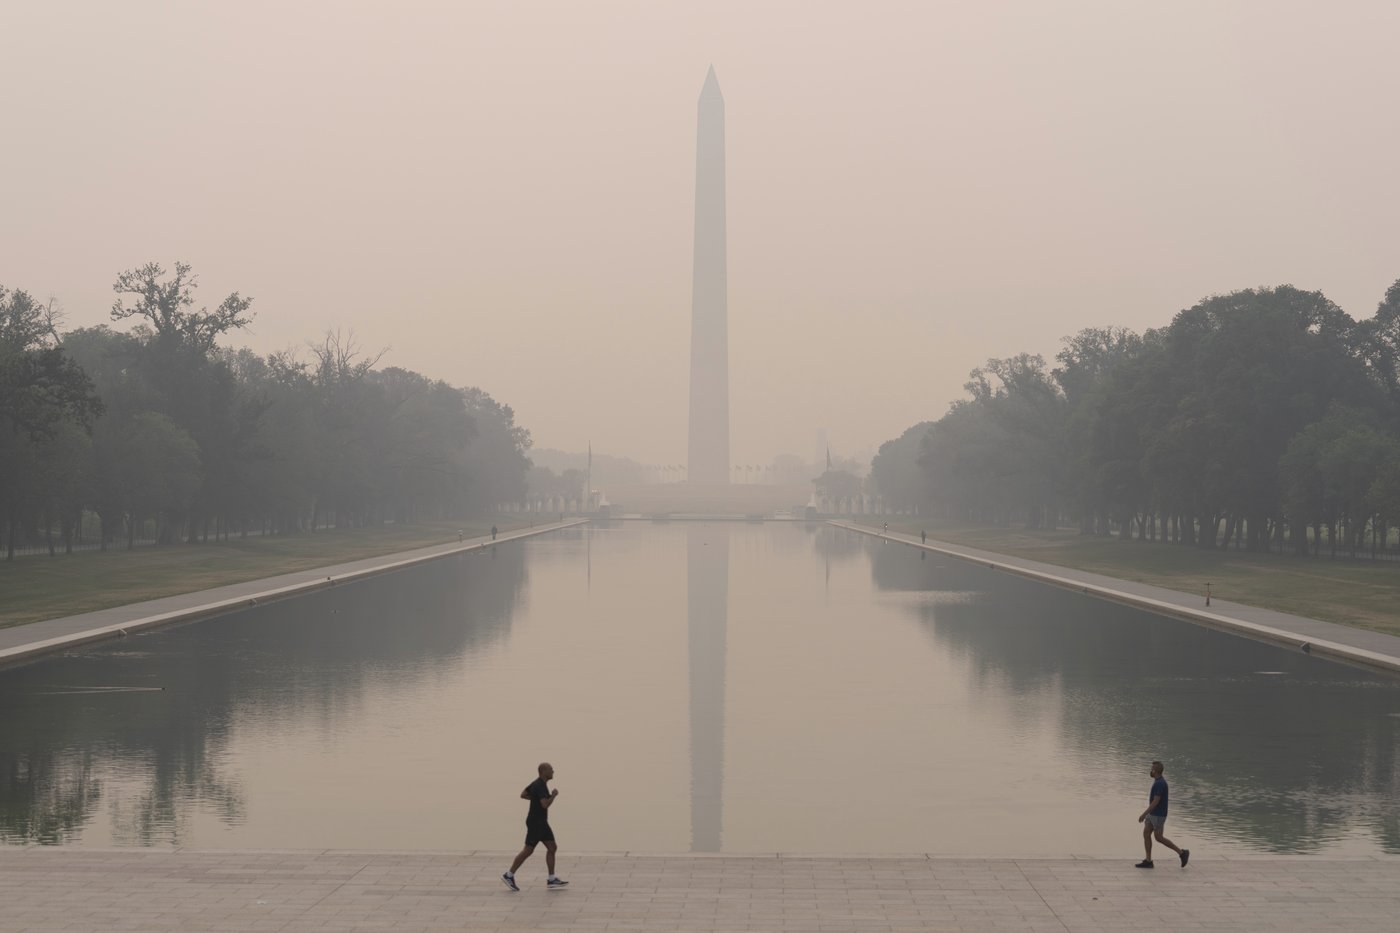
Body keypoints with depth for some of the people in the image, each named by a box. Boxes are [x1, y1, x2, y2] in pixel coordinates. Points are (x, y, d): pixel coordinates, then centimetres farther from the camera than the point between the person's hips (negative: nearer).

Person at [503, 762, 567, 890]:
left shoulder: (537, 783, 10)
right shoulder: (540, 786, -21)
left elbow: (523, 795, 18)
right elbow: (545, 804, -30)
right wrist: (554, 795, -14)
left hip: (541, 822, 10)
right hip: (535, 823, -10)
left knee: (552, 848, 8)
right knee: (528, 850, -3)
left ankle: (551, 879, 10)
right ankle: (509, 876, 7)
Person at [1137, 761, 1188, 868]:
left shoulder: (1159, 783, -24)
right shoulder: (1159, 781, 9)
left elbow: (1155, 802, -27)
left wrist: (1144, 814, -24)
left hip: (1158, 815, -10)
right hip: (1153, 814, 10)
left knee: (1159, 838, -2)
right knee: (1146, 834, 5)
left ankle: (1182, 853, 9)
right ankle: (1148, 861, 6)